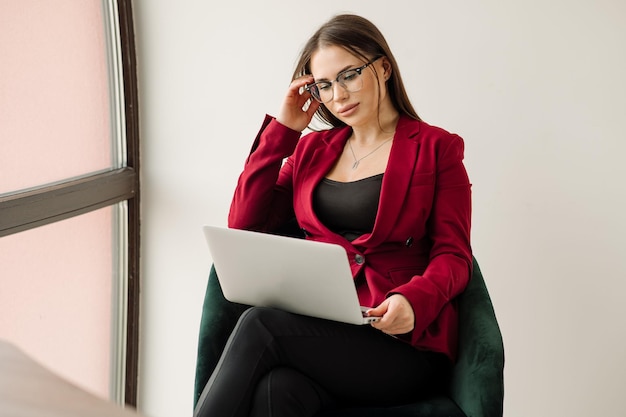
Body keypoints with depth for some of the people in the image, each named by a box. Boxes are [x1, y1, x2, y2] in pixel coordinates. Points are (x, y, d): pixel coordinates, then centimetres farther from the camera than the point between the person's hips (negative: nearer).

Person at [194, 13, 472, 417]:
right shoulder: (313, 148, 21)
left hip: (404, 342, -3)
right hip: (321, 330, 3)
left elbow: (453, 256, 0)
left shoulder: (436, 148, 7)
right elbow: (244, 224, 12)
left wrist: (413, 300, -22)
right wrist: (283, 128, 12)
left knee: (259, 325, -30)